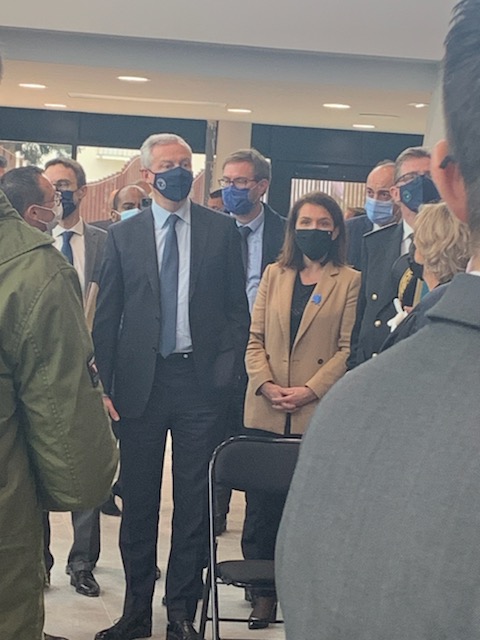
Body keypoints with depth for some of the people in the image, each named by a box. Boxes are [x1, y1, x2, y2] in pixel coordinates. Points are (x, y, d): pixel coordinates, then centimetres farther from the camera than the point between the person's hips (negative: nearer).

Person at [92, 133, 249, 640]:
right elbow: (106, 318, 6)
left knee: (194, 501, 5)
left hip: (201, 382, 0)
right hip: (140, 383, 1)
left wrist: (226, 367, -4)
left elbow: (237, 307, 7)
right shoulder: (123, 236, 6)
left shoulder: (221, 230, 6)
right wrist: (104, 386, -1)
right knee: (137, 500, 8)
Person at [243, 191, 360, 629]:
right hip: (265, 412, 3)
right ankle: (265, 590, 16)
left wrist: (309, 390, -14)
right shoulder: (274, 275, 13)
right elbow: (255, 338, 9)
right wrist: (266, 384, -7)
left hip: (317, 413, -3)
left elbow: (347, 349, -3)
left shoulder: (349, 281, 2)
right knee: (264, 504, 5)